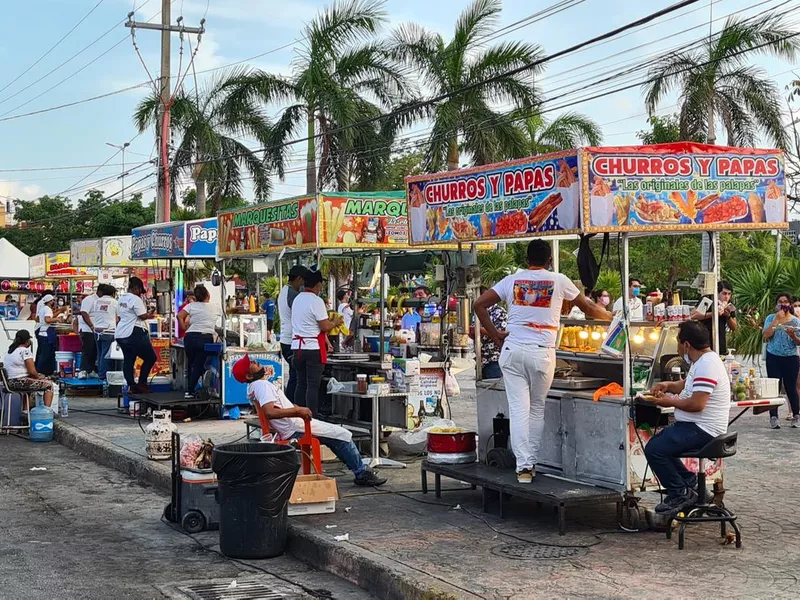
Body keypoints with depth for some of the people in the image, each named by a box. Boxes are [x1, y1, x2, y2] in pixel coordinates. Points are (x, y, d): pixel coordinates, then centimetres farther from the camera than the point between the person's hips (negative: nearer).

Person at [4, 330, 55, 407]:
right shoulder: (25, 351, -12)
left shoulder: (10, 351, 15)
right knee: (49, 384, 1)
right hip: (21, 382, -9)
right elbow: (32, 371, -16)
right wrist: (38, 376, 3)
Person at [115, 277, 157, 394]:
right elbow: (143, 316, -16)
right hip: (133, 334, -9)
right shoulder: (135, 299, -12)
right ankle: (141, 383, -1)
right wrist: (150, 315, 5)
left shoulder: (122, 299, 16)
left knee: (128, 360, 10)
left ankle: (131, 385, 7)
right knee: (150, 358, 0)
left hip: (120, 334, 9)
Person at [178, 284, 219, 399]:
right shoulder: (214, 309, 11)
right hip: (207, 337, 0)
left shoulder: (192, 306, 5)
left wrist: (185, 328, 4)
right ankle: (190, 391, -4)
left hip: (191, 336, 0)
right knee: (199, 365, 2)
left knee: (190, 363, 18)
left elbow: (179, 316, -5)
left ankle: (189, 389, 20)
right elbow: (216, 327, 12)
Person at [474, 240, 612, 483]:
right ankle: (532, 462, 16)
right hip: (542, 353, -1)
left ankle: (523, 465, -4)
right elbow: (588, 307, 16)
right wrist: (608, 316, 35)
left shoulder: (512, 280, 8)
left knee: (518, 409, 0)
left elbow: (479, 304, 4)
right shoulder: (558, 281, 4)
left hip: (512, 350, 1)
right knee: (537, 409, 13)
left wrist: (494, 335, 10)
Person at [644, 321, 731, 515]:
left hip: (702, 431, -11)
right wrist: (668, 386, 12)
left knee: (654, 450, -19)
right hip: (695, 426, 11)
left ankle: (680, 494, -5)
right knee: (656, 442, 18)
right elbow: (687, 384, 32)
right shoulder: (701, 361, 14)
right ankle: (689, 483, 16)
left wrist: (671, 402, -12)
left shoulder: (707, 364, -21)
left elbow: (697, 404, -28)